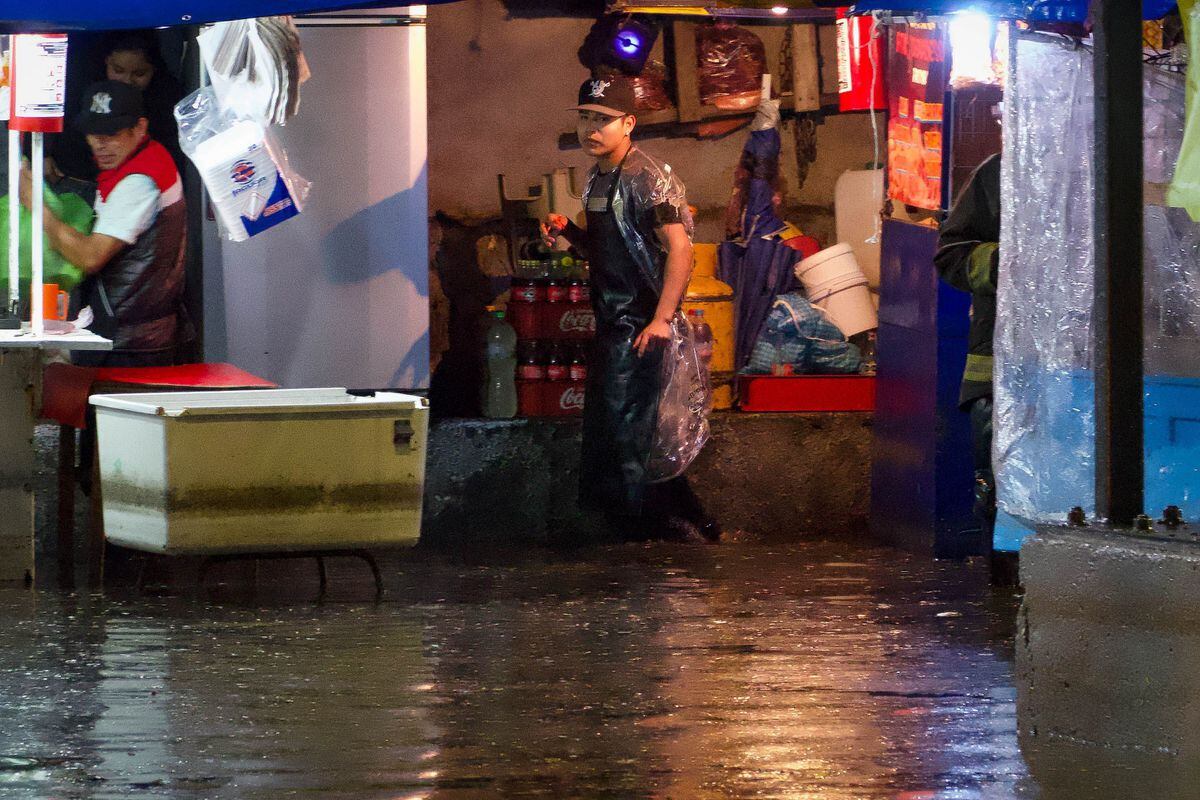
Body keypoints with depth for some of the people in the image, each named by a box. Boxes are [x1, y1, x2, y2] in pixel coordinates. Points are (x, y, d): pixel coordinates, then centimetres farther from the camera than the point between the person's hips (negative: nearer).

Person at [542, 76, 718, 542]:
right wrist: (567, 232, 4)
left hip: (640, 324, -10)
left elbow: (680, 247, -21)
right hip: (611, 320, 10)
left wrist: (662, 319, -28)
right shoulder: (597, 179, 13)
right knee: (602, 422, 13)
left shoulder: (646, 179, -15)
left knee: (624, 428, -11)